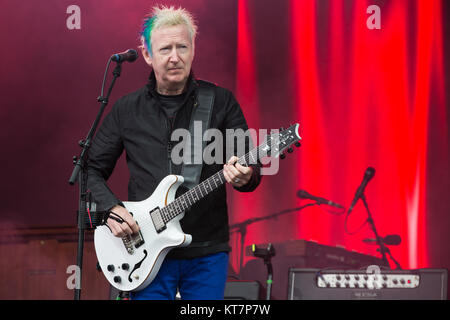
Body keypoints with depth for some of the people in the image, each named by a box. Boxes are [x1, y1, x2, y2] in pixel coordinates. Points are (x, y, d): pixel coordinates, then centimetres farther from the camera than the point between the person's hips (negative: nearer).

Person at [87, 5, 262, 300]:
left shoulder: (220, 102, 3)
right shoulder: (127, 110, 7)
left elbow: (252, 170, 3)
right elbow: (92, 168, 13)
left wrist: (244, 177, -21)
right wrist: (111, 208, -5)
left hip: (207, 252, 0)